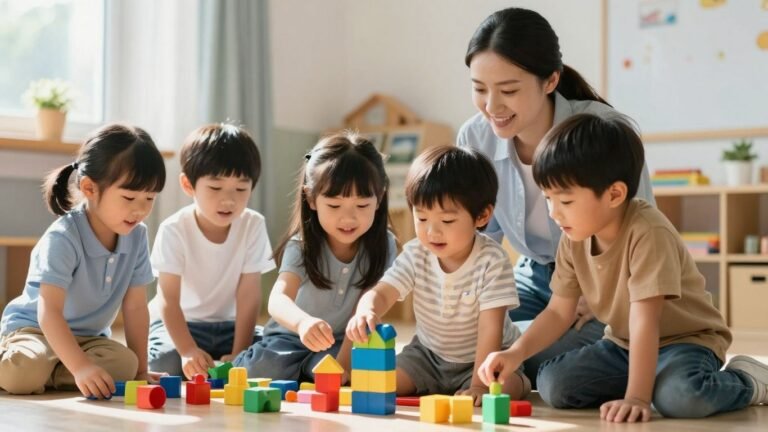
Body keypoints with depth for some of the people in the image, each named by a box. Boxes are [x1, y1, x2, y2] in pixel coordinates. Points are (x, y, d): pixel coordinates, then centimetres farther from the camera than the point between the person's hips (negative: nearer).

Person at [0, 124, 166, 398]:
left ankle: (47, 377, -14)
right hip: (33, 327, -6)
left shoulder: (136, 236, -6)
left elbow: (135, 307, 0)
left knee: (125, 363, -25)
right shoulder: (62, 238, -25)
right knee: (24, 371, -37)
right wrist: (80, 366, -43)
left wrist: (140, 370, -2)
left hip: (89, 336, 6)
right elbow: (49, 312, -31)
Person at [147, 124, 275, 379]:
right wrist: (189, 351, -34)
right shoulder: (174, 230, -17)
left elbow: (248, 296, -13)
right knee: (167, 361, -33)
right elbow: (169, 301, -21)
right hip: (180, 323, -3)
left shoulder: (253, 226, -11)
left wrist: (238, 354, -19)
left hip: (229, 324, 3)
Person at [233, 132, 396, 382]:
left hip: (343, 342, 1)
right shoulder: (302, 245, -18)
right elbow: (278, 299, -36)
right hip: (292, 336, -1)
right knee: (262, 370, -28)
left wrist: (343, 363, -27)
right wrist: (303, 322, -59)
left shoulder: (382, 246, -14)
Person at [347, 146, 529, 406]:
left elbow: (490, 328, -27)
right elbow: (381, 293, -22)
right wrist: (366, 312, -48)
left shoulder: (492, 261, -26)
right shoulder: (415, 254, -13)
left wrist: (479, 385, -31)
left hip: (484, 357, -4)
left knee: (510, 386, -33)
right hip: (428, 353, 4)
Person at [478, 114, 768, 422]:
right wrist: (516, 353, -15)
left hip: (686, 339, -7)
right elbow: (558, 312, 0)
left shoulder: (647, 233, -30)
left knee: (681, 397, -38)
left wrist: (636, 397, -36)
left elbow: (644, 322, -33)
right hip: (624, 345, 7)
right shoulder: (574, 241, -7)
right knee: (552, 385, -13)